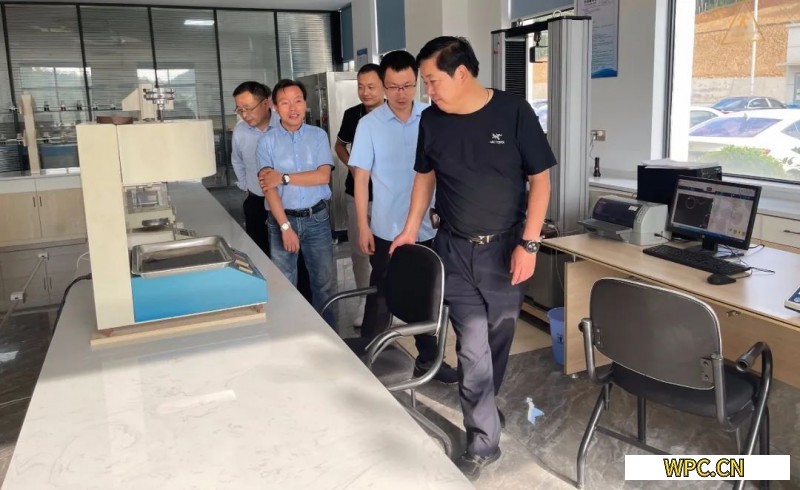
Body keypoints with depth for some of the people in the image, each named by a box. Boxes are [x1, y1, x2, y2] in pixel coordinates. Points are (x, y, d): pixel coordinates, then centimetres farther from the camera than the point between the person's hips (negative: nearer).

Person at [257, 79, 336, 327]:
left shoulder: (318, 135, 2)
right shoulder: (267, 141, -3)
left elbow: (323, 176, -9)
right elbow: (268, 187, -9)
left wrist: (284, 178, -14)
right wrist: (285, 226, -16)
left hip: (317, 218, 1)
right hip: (282, 218, -1)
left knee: (324, 282, 10)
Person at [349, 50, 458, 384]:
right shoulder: (369, 124, -6)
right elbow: (361, 177, -4)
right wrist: (363, 227, -7)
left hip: (429, 227, 2)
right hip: (387, 229, -2)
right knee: (381, 297, 9)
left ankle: (428, 358, 31)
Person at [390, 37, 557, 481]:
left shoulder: (513, 112, -11)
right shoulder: (432, 120, -1)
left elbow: (539, 179, -8)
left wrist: (529, 243, -13)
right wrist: (410, 230, 12)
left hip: (506, 247, -1)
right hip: (455, 249, 2)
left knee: (498, 340, 13)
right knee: (472, 349, 0)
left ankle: (484, 405, 40)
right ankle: (483, 443, 13)